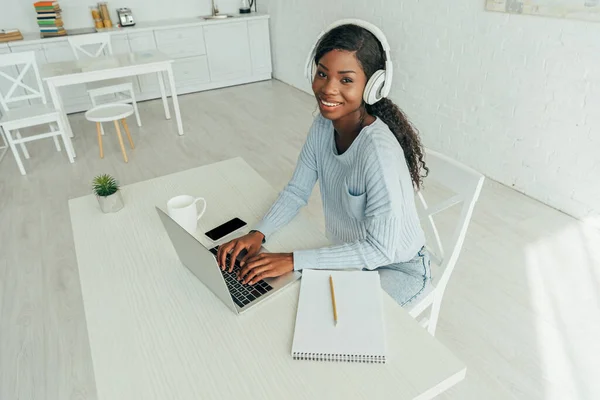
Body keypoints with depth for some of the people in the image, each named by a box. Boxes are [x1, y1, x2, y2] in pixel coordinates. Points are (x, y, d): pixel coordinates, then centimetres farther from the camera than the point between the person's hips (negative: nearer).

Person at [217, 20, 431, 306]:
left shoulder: (379, 151, -34)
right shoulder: (323, 125, -12)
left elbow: (381, 249, -30)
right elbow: (297, 191, -4)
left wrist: (293, 260, -32)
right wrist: (257, 234, -20)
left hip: (397, 267, -5)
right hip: (352, 253, 6)